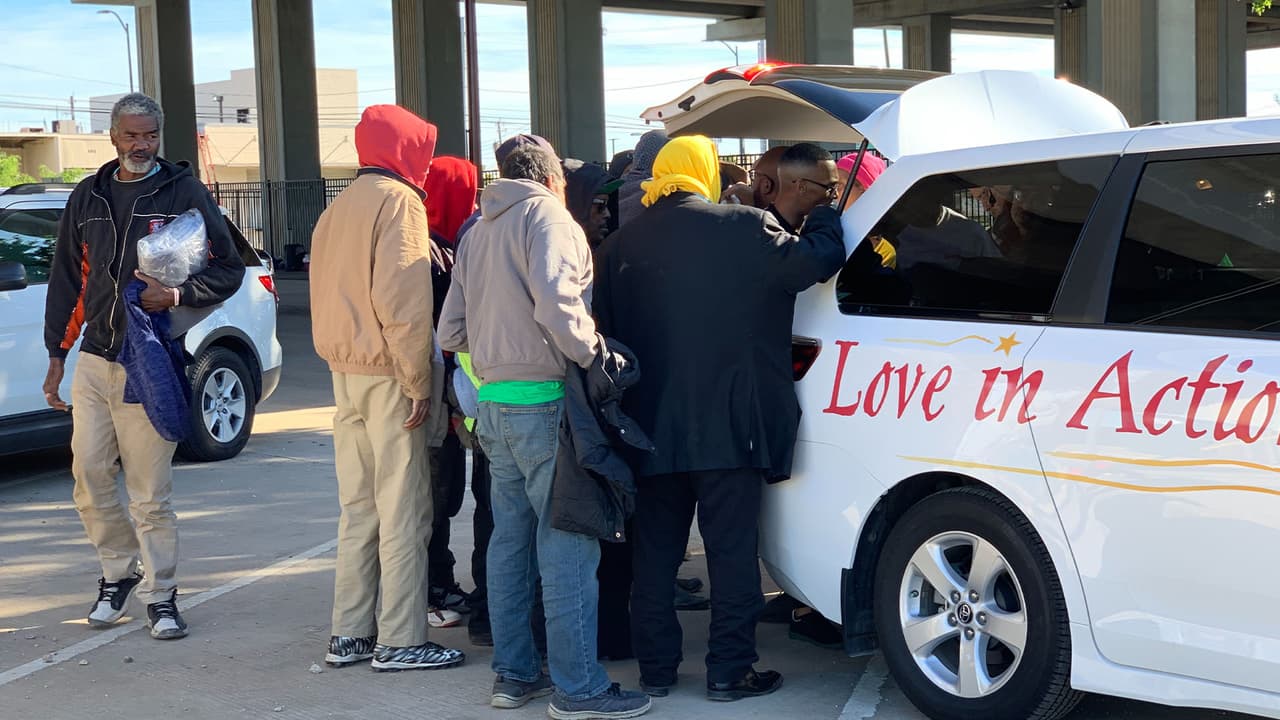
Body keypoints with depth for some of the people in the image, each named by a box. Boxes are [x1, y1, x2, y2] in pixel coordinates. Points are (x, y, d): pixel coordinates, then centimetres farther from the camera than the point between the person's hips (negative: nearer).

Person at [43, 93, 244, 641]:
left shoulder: (184, 193, -1)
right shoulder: (88, 197, 12)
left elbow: (229, 269, 1)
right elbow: (67, 280, 17)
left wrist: (177, 295, -17)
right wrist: (57, 354, 13)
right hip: (94, 360, 5)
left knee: (150, 492, -3)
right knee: (89, 477, 5)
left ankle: (161, 596, 9)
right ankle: (118, 572, 27)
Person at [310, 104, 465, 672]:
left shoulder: (338, 209, 17)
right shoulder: (399, 201, -9)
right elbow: (401, 299, -18)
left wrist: (341, 359, 16)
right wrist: (417, 381, -16)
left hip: (346, 371, 8)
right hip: (387, 374, -8)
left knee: (359, 508, 12)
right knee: (403, 512, -4)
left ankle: (350, 634, 16)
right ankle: (400, 641, -1)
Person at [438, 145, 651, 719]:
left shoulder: (478, 233, 19)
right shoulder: (547, 216, -7)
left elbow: (451, 332, 19)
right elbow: (557, 305, -23)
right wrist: (592, 354, -12)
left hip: (493, 403, 9)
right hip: (544, 400, -9)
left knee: (511, 539, 14)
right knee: (568, 545, -6)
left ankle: (514, 673, 20)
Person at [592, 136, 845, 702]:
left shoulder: (620, 246, 4)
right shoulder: (743, 228, -8)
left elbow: (605, 332, 7)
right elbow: (818, 259, -5)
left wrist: (622, 417, 15)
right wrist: (825, 215, 15)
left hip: (650, 429, 4)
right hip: (728, 429, -3)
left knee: (654, 555, 12)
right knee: (732, 551, 5)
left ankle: (655, 669, 18)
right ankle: (729, 671, 8)